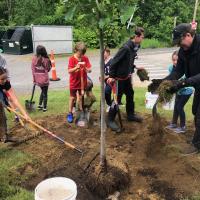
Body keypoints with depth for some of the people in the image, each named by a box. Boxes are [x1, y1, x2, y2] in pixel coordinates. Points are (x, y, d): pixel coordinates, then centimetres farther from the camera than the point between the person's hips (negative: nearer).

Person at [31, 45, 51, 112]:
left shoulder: (34, 59, -6)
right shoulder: (46, 60, -15)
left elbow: (33, 70, -1)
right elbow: (48, 69, -5)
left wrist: (34, 79, 7)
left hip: (37, 79, 4)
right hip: (44, 79, -4)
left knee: (42, 91, 25)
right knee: (45, 93, 11)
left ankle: (40, 105, 24)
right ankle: (44, 107, 16)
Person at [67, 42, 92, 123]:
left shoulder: (85, 58, -5)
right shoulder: (72, 59, -13)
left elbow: (89, 70, -6)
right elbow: (69, 71, -18)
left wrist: (86, 69, -28)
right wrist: (76, 68, -35)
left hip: (82, 82, 2)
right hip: (74, 82, -2)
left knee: (81, 97, 13)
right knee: (72, 98, 7)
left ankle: (81, 112, 26)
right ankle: (70, 113, 19)